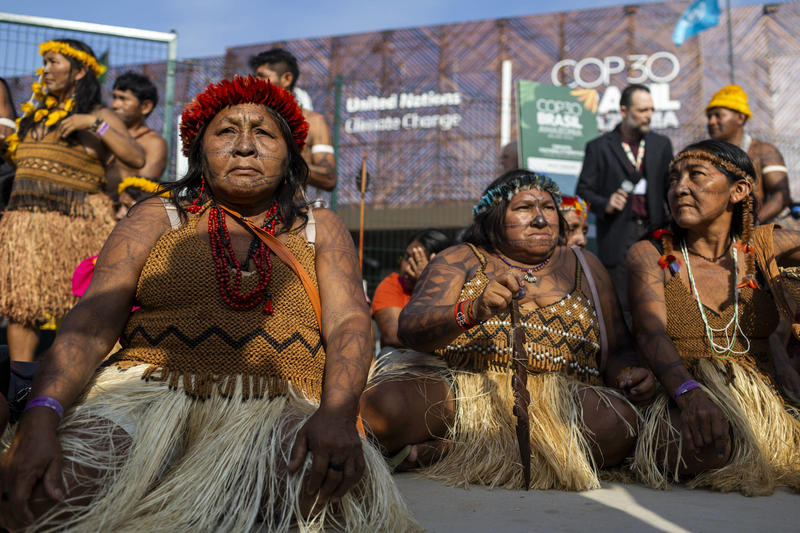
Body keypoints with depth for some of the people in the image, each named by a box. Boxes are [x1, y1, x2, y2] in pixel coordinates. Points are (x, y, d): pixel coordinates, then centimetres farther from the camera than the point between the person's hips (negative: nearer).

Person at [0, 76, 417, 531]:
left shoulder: (320, 231, 18)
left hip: (274, 410, 2)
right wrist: (41, 417, -18)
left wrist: (337, 412, -21)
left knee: (333, 486, -34)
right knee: (59, 480, -34)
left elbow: (349, 324, 2)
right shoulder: (156, 219, 17)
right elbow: (92, 321, 3)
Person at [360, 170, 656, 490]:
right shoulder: (459, 261, 10)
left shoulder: (583, 267, 20)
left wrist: (628, 375, -5)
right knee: (382, 401, -31)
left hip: (559, 401, 4)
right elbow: (409, 328, -6)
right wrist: (472, 311, -26)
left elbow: (617, 350, 19)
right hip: (464, 390, -3)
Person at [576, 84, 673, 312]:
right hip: (617, 236, -3)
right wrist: (605, 204, -16)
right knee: (621, 307, -1)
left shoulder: (662, 144, 13)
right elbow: (583, 189, 2)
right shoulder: (599, 147, 2)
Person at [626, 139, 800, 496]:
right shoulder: (649, 255, 2)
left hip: (767, 405, 4)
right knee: (707, 443, -36)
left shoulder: (760, 246, 10)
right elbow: (651, 332, -13)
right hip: (684, 408, -3)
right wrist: (689, 392, -32)